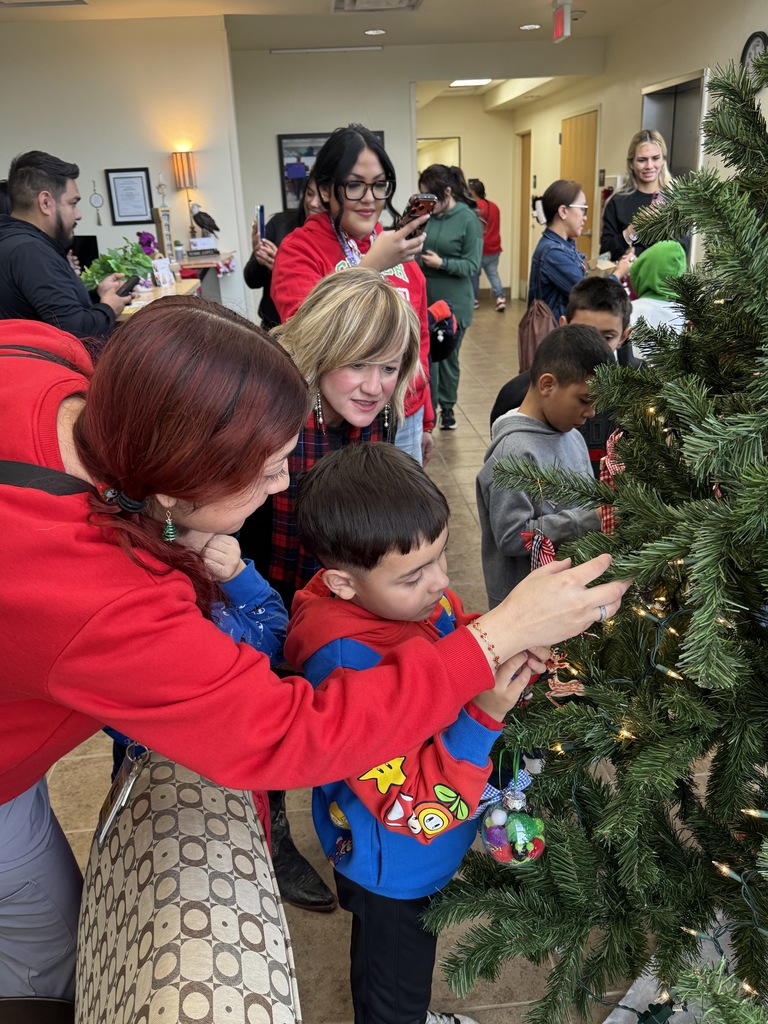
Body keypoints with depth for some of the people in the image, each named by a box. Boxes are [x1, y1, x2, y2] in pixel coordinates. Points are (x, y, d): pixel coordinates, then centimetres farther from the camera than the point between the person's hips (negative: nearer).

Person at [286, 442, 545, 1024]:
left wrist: (516, 652, -20)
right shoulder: (347, 668, -40)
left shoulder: (410, 594, -19)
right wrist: (484, 716, -43)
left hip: (426, 848, 7)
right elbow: (416, 807, -34)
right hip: (391, 868, -7)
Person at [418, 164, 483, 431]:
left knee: (448, 356, 11)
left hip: (454, 302, -3)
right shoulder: (427, 215, 1)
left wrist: (442, 263, -22)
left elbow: (473, 266, -11)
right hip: (424, 299, 3)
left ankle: (447, 407, 29)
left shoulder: (468, 219, -9)